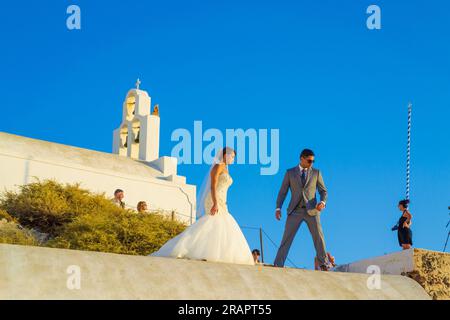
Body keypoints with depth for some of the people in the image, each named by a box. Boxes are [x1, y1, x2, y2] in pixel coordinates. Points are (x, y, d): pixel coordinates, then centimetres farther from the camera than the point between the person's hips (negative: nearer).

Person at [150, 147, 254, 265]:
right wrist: (215, 203, -26)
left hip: (220, 203, 10)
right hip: (214, 201, -10)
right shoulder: (218, 166, -4)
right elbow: (213, 186, -15)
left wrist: (222, 206, 21)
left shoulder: (225, 170, 24)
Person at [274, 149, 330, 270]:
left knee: (319, 237, -2)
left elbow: (323, 191, 8)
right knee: (287, 237, -4)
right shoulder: (290, 173, 6)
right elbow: (282, 192, 6)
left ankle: (324, 264, 7)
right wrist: (278, 208, -5)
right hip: (295, 211, -1)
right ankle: (278, 264, -2)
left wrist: (323, 202, -14)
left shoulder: (316, 173, 8)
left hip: (311, 210, 1)